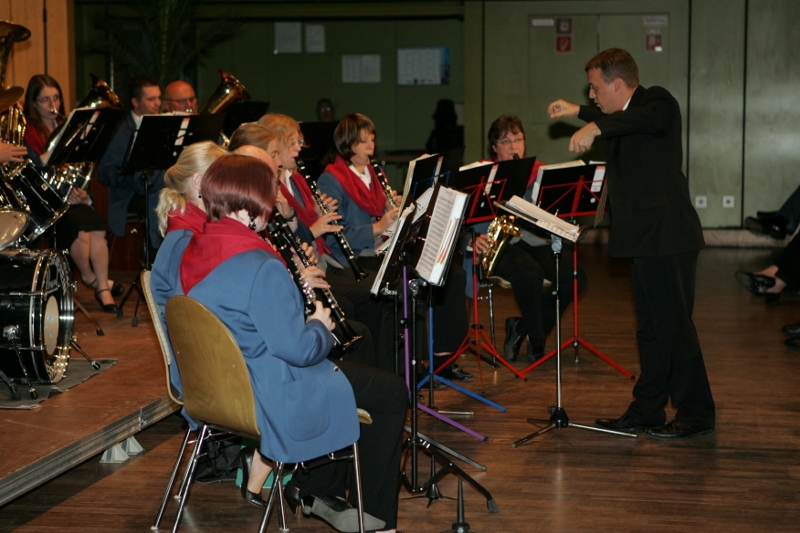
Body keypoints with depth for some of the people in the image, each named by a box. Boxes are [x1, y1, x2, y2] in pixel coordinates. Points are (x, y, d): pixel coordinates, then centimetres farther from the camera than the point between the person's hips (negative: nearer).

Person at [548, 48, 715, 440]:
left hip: (667, 238, -10)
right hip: (647, 238, 10)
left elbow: (653, 118, -36)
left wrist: (595, 127, -39)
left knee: (674, 326, -6)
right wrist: (577, 112, 45)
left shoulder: (658, 101, -10)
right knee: (651, 329, 15)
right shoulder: (629, 115, 18)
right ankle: (647, 410, 23)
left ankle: (696, 415, 1)